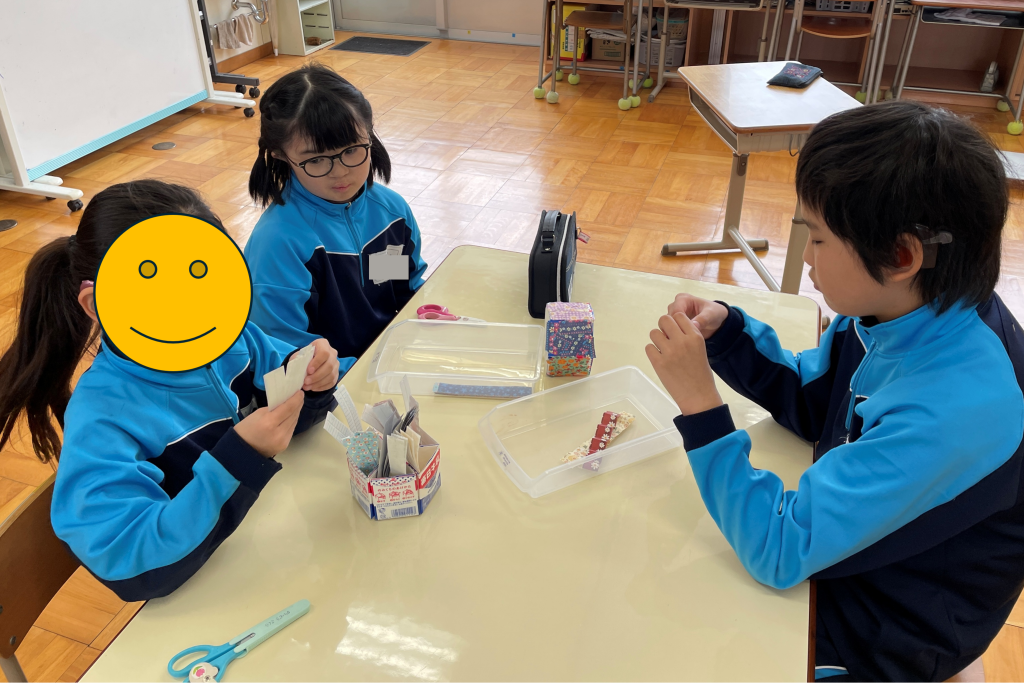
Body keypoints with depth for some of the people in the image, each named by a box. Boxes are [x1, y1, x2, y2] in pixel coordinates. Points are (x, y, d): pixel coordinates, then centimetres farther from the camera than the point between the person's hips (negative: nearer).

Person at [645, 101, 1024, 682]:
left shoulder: (951, 413, -38)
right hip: (835, 537, 7)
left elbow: (778, 551, -33)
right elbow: (811, 402, 4)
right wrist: (727, 330, -12)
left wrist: (700, 402, -33)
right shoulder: (911, 307, -13)